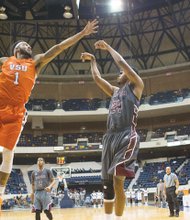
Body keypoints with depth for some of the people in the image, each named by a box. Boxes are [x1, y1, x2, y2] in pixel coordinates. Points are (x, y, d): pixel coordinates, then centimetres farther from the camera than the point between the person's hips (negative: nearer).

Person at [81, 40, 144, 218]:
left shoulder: (136, 86, 8)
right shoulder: (115, 91, 28)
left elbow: (121, 62, -1)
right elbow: (97, 78, 31)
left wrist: (108, 47, 10)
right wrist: (92, 60, 36)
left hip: (127, 136, -8)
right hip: (110, 137, 8)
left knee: (117, 181, -19)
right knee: (107, 183, 8)